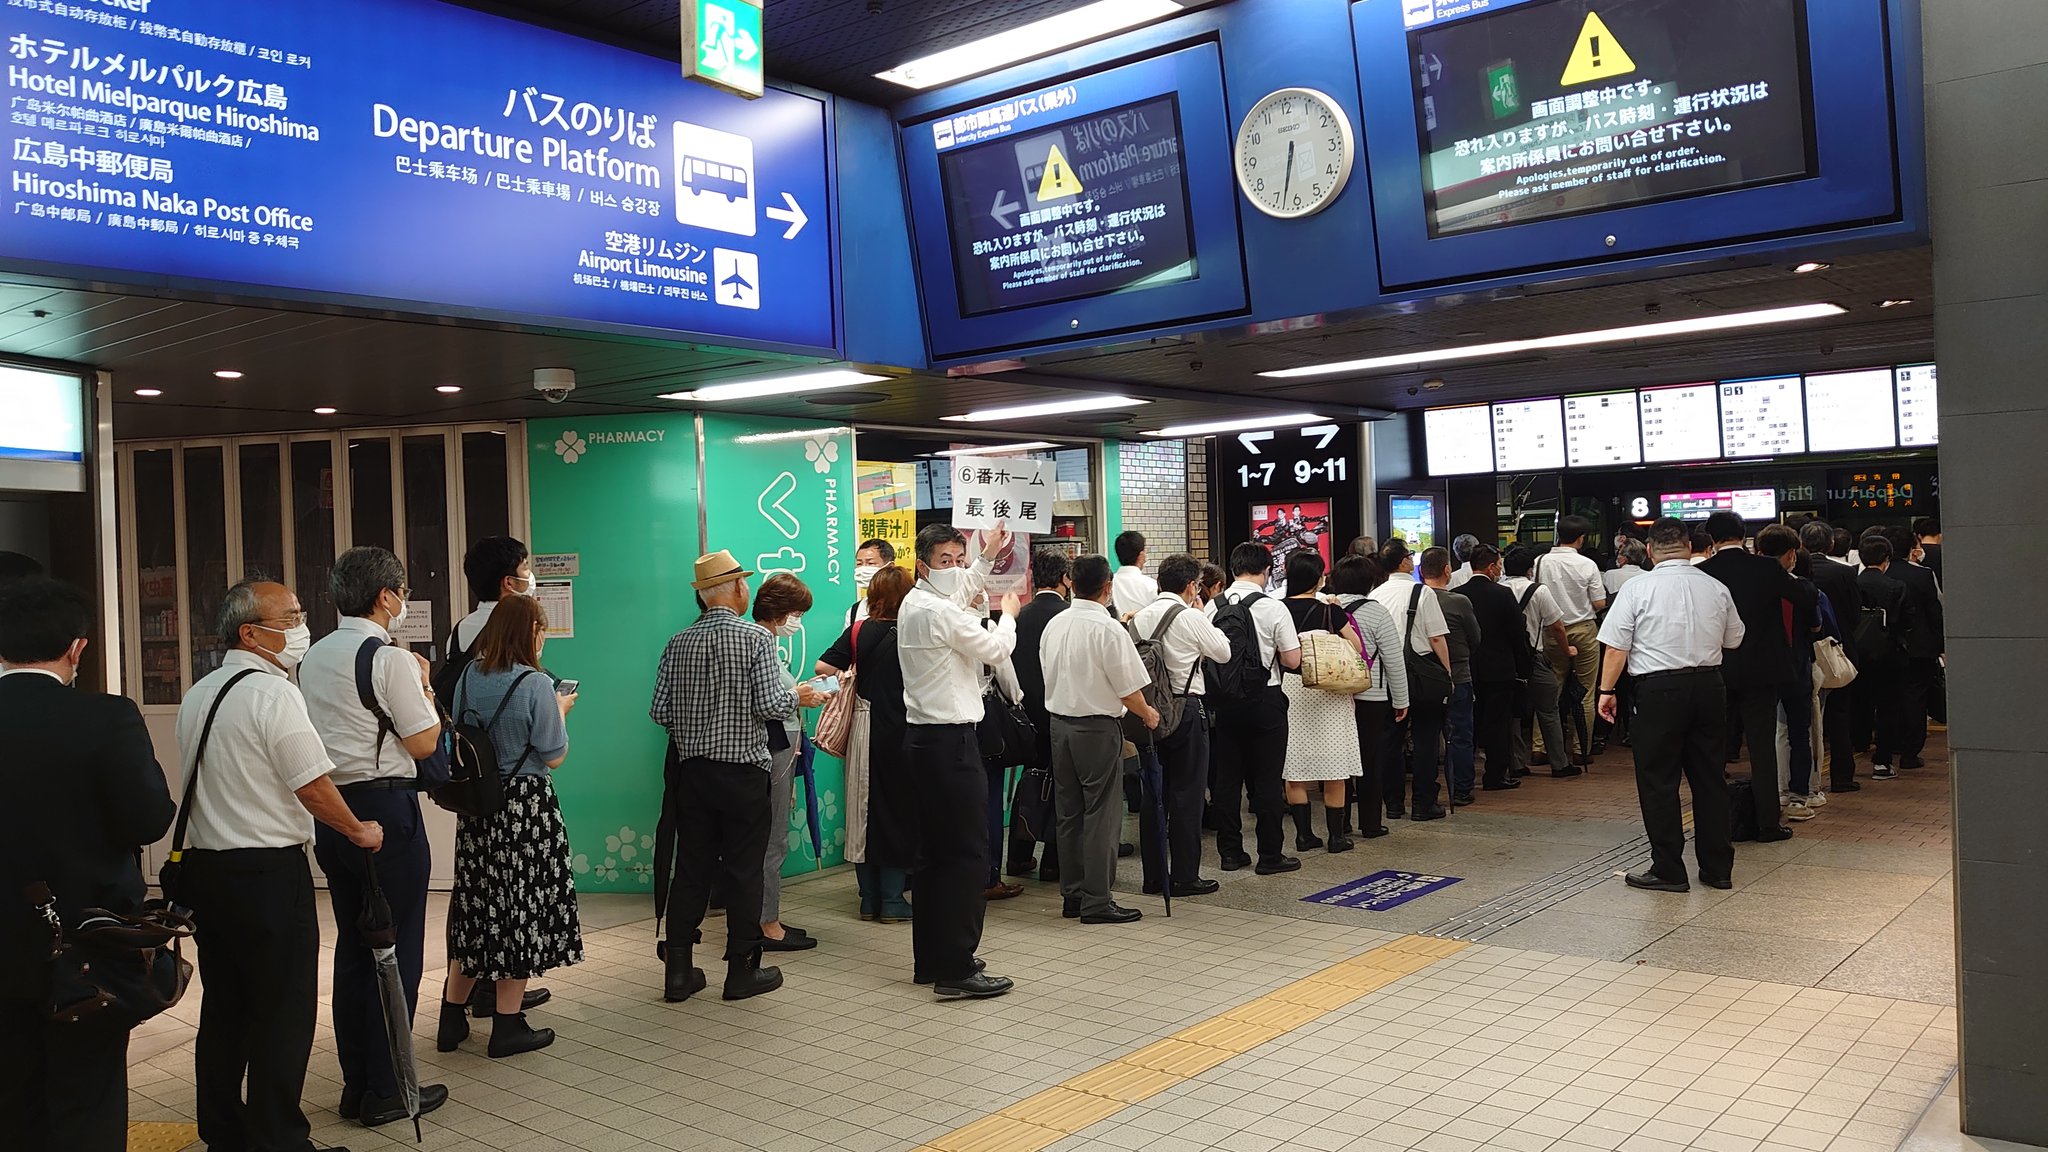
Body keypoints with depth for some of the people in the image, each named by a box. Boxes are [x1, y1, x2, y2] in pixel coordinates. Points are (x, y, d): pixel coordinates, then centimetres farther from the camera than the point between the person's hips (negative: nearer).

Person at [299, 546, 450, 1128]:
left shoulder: (312, 658, 11)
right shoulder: (391, 658, -14)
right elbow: (424, 743, -13)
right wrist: (424, 686, 2)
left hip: (329, 811, 8)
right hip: (385, 807, -8)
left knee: (352, 944, 15)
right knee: (397, 947, 1)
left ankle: (356, 1084, 24)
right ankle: (385, 1091, 8)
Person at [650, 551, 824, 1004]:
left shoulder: (680, 643, 2)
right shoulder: (756, 638, -11)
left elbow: (660, 710, 1)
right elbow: (772, 706, -18)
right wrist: (798, 696, 2)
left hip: (692, 771, 4)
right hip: (743, 772, -4)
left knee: (691, 869, 11)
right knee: (743, 871, 5)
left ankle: (678, 972, 15)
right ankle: (742, 970, 13)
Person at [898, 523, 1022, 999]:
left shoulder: (914, 604, 14)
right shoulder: (941, 613, -16)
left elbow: (959, 587, 36)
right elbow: (997, 649, -6)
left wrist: (986, 559, 48)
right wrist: (1009, 614, 13)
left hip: (925, 739, 11)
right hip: (951, 742, -10)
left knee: (934, 851, 15)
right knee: (969, 852, -7)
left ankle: (930, 959, 22)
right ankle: (957, 968, -6)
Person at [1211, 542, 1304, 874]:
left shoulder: (1213, 607, -2)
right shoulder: (1273, 608, -12)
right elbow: (1293, 660, -9)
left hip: (1224, 699, 4)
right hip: (1264, 699, -4)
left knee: (1226, 777, 11)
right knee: (1266, 779, 4)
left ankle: (1229, 852, 17)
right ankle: (1270, 855, 9)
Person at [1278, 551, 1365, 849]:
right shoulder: (1330, 611, -7)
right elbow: (1357, 648, -4)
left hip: (1289, 689, 2)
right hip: (1328, 690, -2)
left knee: (1294, 770, 9)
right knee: (1333, 769, 6)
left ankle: (1304, 834, 12)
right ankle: (1337, 835, 11)